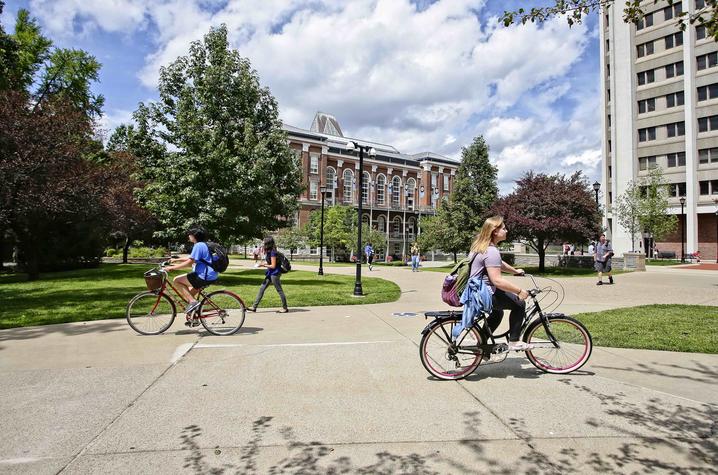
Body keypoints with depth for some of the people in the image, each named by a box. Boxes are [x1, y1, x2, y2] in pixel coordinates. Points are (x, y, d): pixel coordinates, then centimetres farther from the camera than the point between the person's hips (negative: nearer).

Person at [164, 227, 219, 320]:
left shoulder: (198, 245, -13)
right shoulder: (202, 245, 19)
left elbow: (189, 262, -18)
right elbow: (191, 259, 29)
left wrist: (172, 267, -13)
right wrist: (175, 260, 26)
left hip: (204, 276, -10)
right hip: (210, 275, 10)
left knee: (177, 280, -7)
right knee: (188, 293, 22)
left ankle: (193, 302, -10)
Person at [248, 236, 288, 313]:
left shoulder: (273, 253, -18)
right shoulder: (269, 252, 10)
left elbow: (273, 266, -19)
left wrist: (264, 265, -10)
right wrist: (264, 264, 7)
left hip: (274, 273, -10)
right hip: (270, 273, 10)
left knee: (279, 290, 0)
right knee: (262, 288, 8)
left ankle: (285, 308, 11)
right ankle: (254, 307, 12)